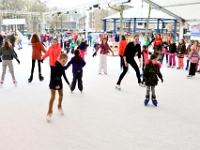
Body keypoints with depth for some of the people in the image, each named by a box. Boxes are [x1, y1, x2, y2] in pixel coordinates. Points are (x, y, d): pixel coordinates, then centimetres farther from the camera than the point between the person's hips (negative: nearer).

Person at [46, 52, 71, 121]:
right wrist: (56, 85, -25)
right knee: (53, 97, -12)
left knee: (61, 95, 20)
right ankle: (49, 112, -8)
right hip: (53, 83, -8)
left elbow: (64, 76, 12)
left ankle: (59, 107, 43)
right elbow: (52, 76, -25)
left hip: (59, 82, 8)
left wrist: (68, 83, 16)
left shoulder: (62, 67, -1)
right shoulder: (57, 66, -25)